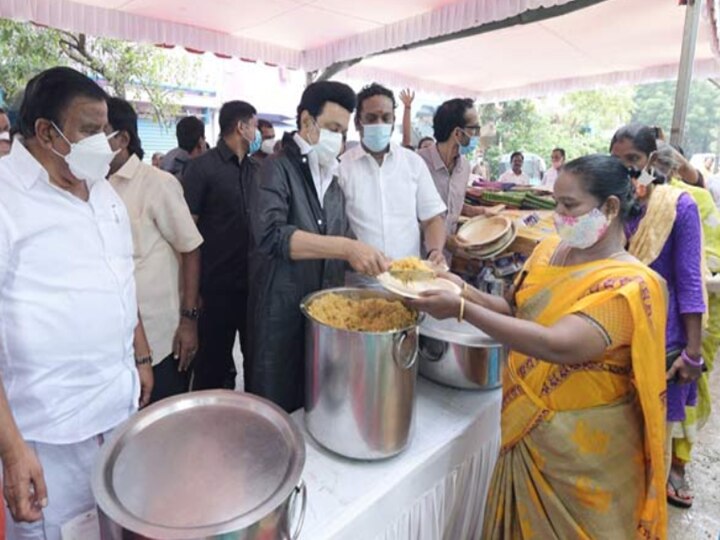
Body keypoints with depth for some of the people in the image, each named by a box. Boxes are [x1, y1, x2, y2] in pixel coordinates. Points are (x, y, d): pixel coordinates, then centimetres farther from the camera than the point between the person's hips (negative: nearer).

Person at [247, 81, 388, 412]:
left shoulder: (333, 178, 12)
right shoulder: (278, 168, -10)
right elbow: (270, 234, -26)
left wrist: (365, 257, -2)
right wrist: (345, 248, -31)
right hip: (282, 314, -6)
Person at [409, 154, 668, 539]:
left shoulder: (630, 285, -22)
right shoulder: (549, 250, -1)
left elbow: (559, 346, -35)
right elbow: (514, 311, 5)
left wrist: (462, 310, -35)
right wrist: (464, 289, -12)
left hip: (580, 452, -6)